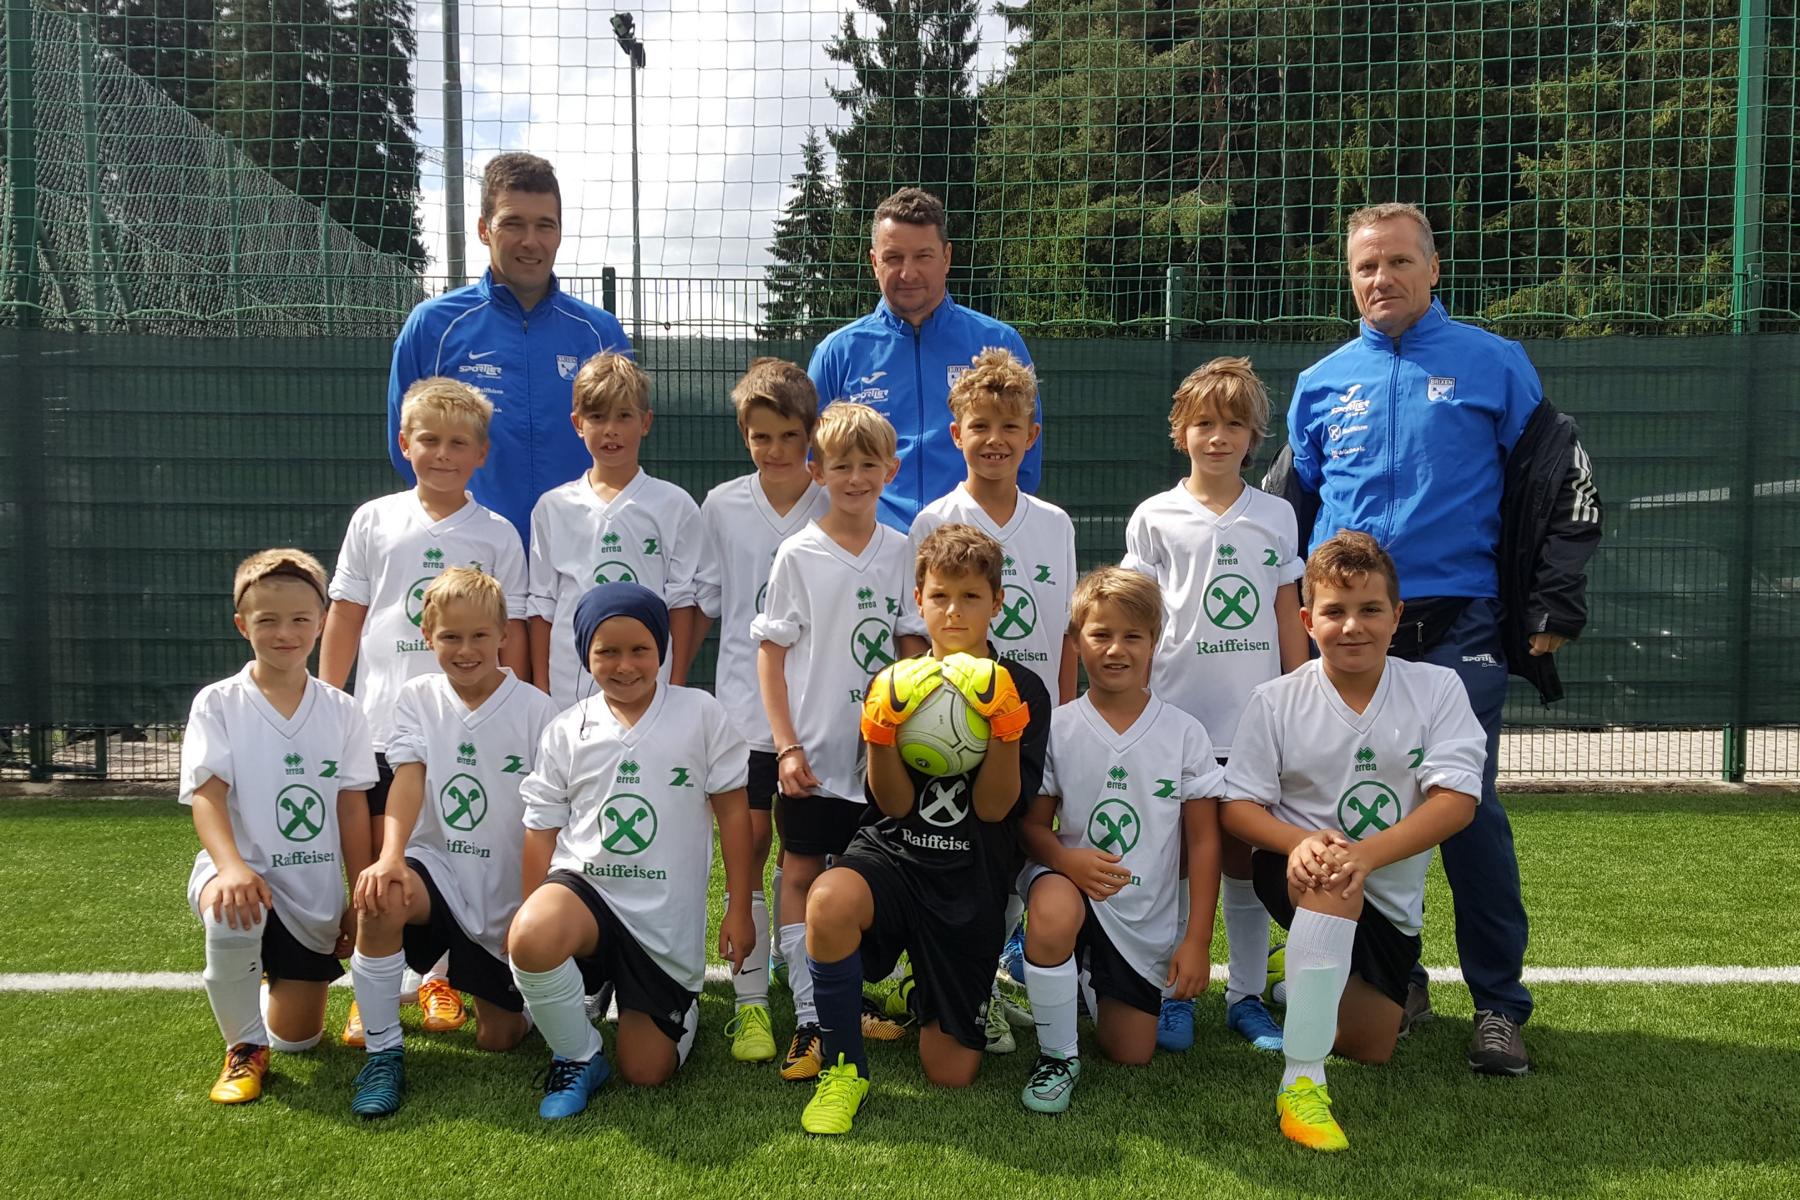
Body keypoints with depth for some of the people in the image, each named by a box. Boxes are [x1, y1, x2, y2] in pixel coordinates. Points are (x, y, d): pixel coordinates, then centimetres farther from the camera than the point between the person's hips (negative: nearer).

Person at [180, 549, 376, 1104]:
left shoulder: (342, 711, 1)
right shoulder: (218, 703, -5)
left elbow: (352, 809, 2)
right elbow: (206, 795, -15)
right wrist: (232, 867, -33)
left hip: (314, 891, 3)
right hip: (243, 873, -2)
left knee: (297, 1038, 7)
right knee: (231, 918, -40)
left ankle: (280, 981, 45)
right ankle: (244, 1047, -12)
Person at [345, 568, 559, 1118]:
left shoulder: (535, 709, -8)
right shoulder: (417, 698, 0)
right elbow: (408, 780, -15)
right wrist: (390, 856, -32)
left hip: (509, 892, 0)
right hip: (438, 869, 1)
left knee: (499, 1037, 4)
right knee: (380, 898, -35)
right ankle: (382, 1052, -16)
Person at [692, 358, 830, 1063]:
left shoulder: (838, 509, -1)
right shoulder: (722, 507, 3)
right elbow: (703, 608, 10)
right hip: (743, 703, 1)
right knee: (750, 843, 0)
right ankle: (751, 1000, 10)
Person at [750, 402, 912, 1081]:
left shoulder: (901, 553, 4)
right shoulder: (798, 556, -5)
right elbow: (771, 652, -4)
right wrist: (787, 745, -9)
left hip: (880, 751, 3)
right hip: (814, 751, -3)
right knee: (802, 874, 3)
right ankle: (810, 1021, 10)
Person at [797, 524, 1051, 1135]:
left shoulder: (1022, 690, -3)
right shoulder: (895, 685, 1)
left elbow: (993, 807, -8)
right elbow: (896, 804, -5)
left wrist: (1003, 727, -22)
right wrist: (880, 732, -21)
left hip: (973, 883, 0)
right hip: (894, 854, 0)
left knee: (951, 1074, 0)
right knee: (829, 902, -38)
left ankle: (934, 1007, 38)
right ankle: (845, 1068, -14)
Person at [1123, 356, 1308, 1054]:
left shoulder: (1276, 518, 8)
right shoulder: (1155, 519, 2)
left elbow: (1289, 622, 11)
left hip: (1255, 722, 2)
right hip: (1176, 719, -1)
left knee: (1246, 858, 9)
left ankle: (1247, 996, 22)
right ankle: (1173, 994, 19)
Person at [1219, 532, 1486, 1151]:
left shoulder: (1436, 689, -8)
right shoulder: (1276, 700, -7)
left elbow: (1458, 799, -18)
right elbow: (1237, 805, -6)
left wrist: (1366, 853, -33)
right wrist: (1301, 841, -29)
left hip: (1389, 896, 3)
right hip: (1298, 869, -2)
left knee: (1368, 1047, 5)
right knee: (1332, 882, -39)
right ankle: (1301, 1082, -32)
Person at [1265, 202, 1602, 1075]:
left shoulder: (1493, 365, 3)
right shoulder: (1322, 383, 11)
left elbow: (1562, 483, 3)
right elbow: (1285, 508, 18)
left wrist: (1552, 606, -2)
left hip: (1457, 630, -3)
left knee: (1468, 813, -5)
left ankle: (1499, 1004, 9)